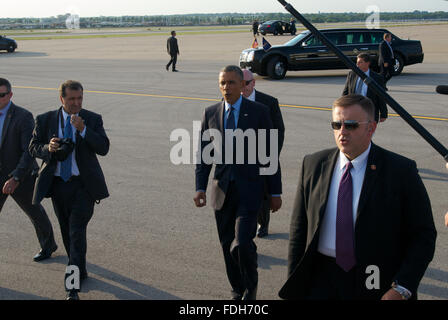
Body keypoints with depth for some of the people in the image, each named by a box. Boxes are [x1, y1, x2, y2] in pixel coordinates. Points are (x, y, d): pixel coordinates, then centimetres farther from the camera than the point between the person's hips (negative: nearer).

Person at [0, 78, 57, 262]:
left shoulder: (23, 117, -19)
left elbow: (30, 151, -24)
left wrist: (15, 178, -32)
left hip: (21, 177, -4)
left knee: (35, 212, 17)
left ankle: (48, 245, 41)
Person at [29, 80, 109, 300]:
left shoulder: (93, 120, -2)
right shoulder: (45, 120, 2)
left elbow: (103, 148, -11)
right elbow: (33, 147, 3)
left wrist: (83, 130, -24)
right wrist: (48, 148, -19)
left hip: (83, 184, -3)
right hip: (57, 183, 3)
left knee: (77, 230, -11)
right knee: (66, 231, 14)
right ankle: (80, 271, 33)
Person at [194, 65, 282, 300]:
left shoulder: (259, 111, -3)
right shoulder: (210, 113, 5)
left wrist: (275, 192, -1)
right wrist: (200, 188, -5)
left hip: (249, 189, -4)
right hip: (222, 190, 4)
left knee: (242, 243, -15)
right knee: (227, 245, 11)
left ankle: (251, 285, 13)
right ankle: (238, 290, 31)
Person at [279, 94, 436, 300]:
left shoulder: (401, 171, -7)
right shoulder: (313, 165, 3)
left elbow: (423, 235, -5)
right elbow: (299, 228, 8)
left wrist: (401, 289, -15)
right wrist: (295, 283, 4)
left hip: (379, 285, -2)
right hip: (322, 282, 2)